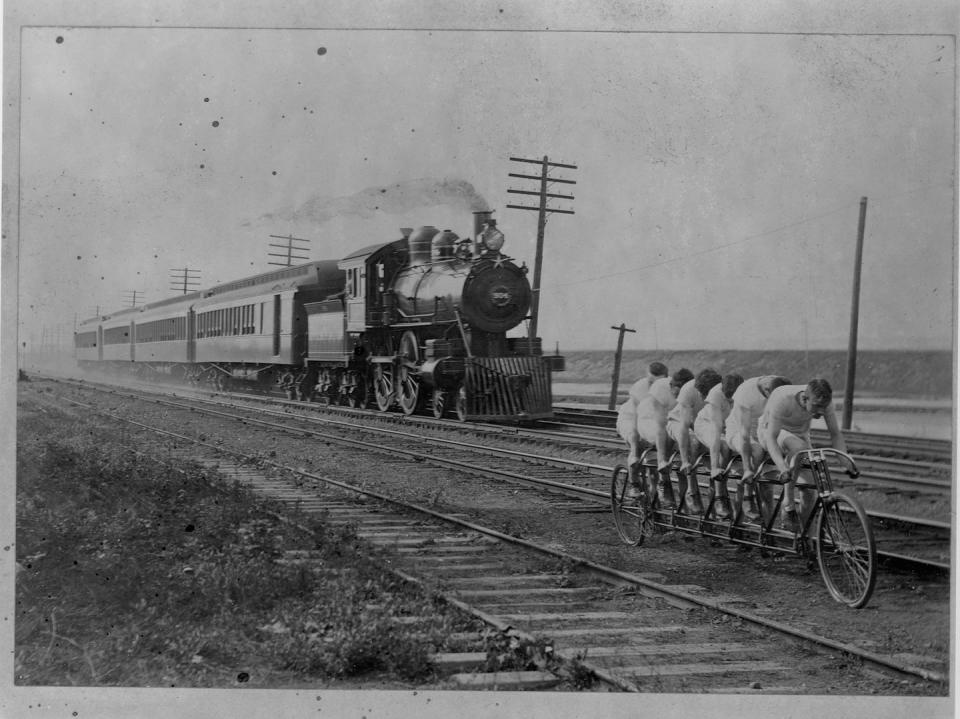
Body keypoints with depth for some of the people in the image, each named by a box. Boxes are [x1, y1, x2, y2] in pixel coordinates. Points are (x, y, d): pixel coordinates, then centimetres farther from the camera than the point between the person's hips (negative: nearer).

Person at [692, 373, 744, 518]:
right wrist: (714, 467, -46)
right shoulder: (716, 396, -35)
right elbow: (716, 430, -42)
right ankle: (719, 499, -30)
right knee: (724, 448, -34)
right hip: (706, 424, -4)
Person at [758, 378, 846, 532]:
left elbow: (836, 434, -16)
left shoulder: (823, 401, -25)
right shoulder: (782, 399, -39)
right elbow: (771, 438, -40)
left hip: (800, 434, 5)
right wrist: (783, 467, -54)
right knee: (798, 447, -39)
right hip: (770, 431, -5)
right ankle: (788, 507, -26)